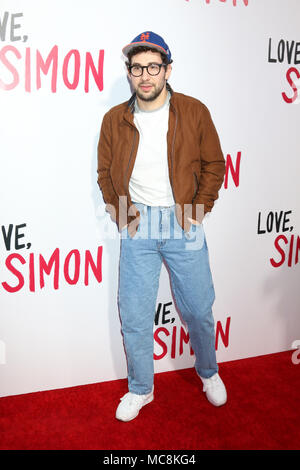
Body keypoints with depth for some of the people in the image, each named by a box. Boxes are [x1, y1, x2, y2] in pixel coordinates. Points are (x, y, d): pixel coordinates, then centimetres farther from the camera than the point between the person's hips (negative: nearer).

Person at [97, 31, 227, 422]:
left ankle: (209, 372, 38)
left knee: (198, 309, 9)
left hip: (183, 223, -1)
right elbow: (105, 174, 10)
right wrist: (122, 213, -2)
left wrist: (200, 208, -6)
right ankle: (141, 389, 28)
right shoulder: (114, 119, 3)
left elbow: (214, 164, 3)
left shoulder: (194, 112, -2)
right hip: (137, 226, 2)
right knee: (134, 315, 6)